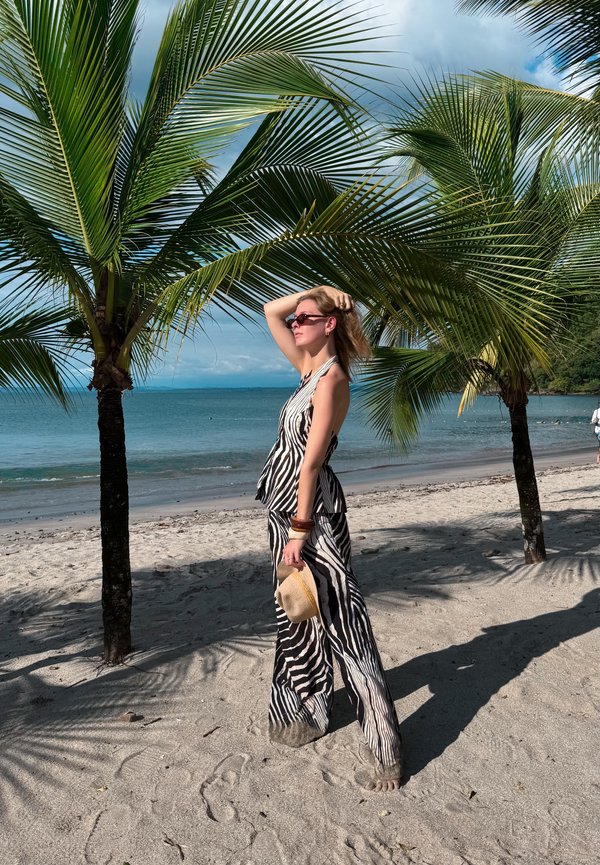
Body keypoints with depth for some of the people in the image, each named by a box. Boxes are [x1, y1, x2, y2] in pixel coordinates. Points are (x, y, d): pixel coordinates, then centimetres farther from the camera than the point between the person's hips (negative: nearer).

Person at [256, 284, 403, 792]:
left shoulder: (332, 379, -14)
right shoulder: (309, 368, 11)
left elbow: (311, 462, -19)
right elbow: (270, 311, 20)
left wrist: (299, 531, -20)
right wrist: (316, 292, 9)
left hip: (311, 507, -9)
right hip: (287, 506, 9)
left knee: (337, 615, -7)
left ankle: (383, 748, 3)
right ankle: (307, 710, 38)